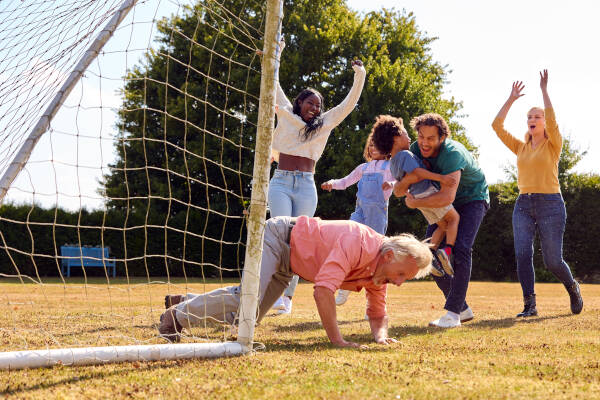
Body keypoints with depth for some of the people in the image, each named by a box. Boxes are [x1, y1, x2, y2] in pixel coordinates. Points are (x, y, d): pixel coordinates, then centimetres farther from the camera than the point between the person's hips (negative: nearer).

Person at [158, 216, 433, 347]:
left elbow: (377, 314, 4)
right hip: (279, 235, -9)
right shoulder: (358, 244, -35)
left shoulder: (380, 274, -8)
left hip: (287, 265, 9)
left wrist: (380, 334, -19)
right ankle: (180, 314, -6)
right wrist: (336, 339, -39)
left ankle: (186, 302, 26)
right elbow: (323, 289, -43)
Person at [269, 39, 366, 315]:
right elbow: (274, 85, 16)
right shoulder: (285, 114, 11)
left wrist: (360, 76, 5)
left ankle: (287, 296, 3)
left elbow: (349, 103, 13)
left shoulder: (325, 124, 14)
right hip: (280, 183, -2)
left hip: (306, 188, 2)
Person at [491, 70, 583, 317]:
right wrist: (511, 99, 7)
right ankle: (529, 305, -12)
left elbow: (552, 121, -16)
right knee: (522, 254, -15)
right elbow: (497, 125, 8)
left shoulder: (553, 145, 3)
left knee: (552, 261, -4)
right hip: (523, 206, 4)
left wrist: (544, 90, -13)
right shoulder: (520, 147, 15)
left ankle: (572, 287, 27)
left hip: (550, 204, -4)